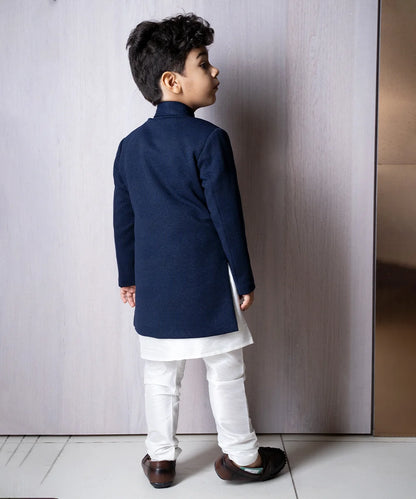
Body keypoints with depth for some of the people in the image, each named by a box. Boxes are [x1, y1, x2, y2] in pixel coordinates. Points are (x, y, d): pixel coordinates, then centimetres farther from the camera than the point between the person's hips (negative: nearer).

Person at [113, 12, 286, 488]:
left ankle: (160, 458, 28)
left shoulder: (129, 145, 5)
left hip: (153, 284, 5)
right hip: (206, 280, -5)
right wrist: (245, 280, -3)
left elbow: (123, 220, 10)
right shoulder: (208, 139, -13)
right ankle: (240, 455, 25)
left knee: (160, 374, 16)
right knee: (225, 370, 10)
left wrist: (128, 277, 20)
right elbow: (227, 217, -12)